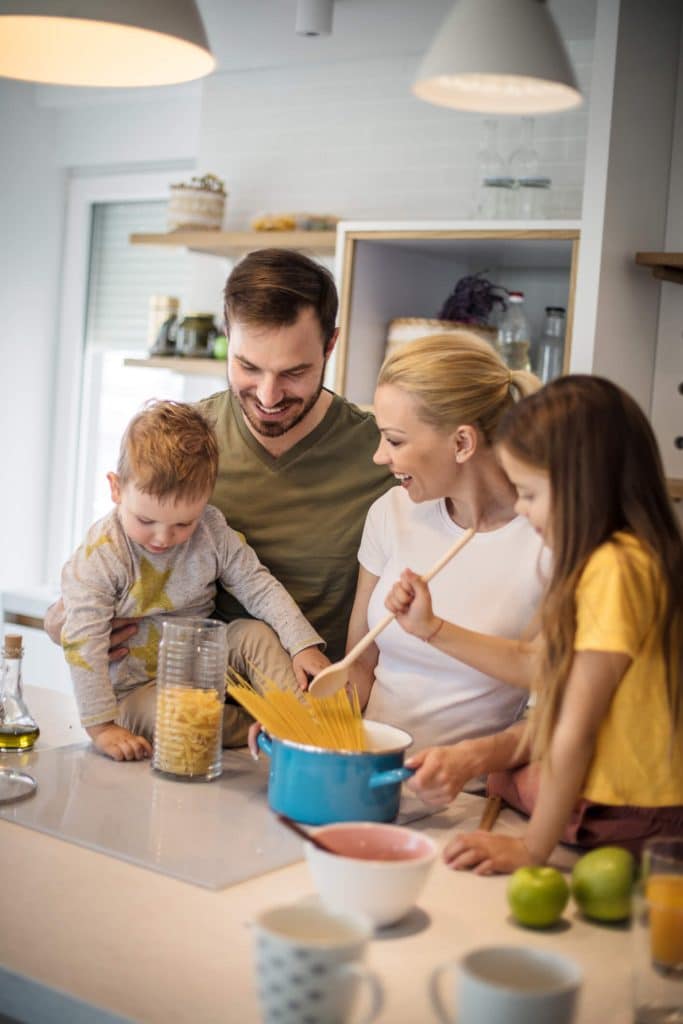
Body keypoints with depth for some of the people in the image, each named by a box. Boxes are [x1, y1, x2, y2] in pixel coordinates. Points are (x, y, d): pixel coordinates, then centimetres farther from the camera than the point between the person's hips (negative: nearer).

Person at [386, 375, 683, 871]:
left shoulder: (616, 567, -25)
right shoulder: (603, 559, 6)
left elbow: (575, 730, -22)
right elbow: (536, 663, 16)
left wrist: (533, 849, -14)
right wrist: (431, 627, 16)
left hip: (630, 827, -9)